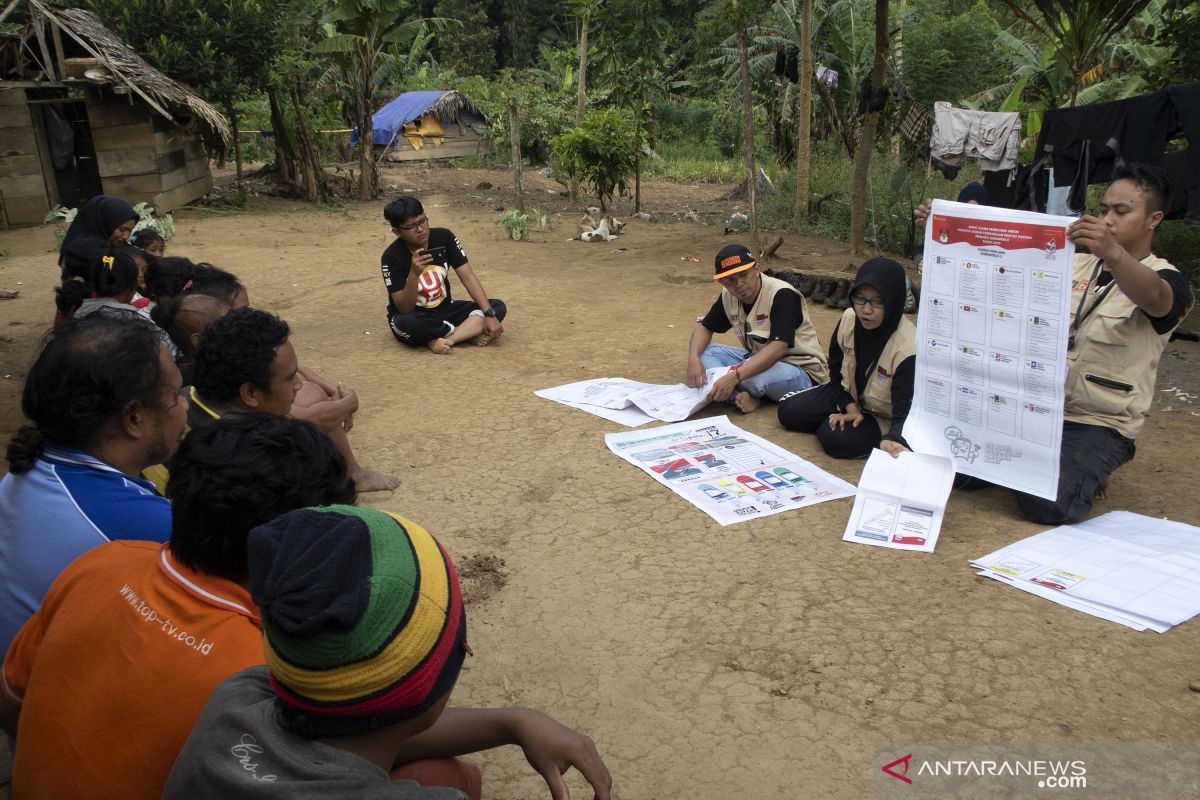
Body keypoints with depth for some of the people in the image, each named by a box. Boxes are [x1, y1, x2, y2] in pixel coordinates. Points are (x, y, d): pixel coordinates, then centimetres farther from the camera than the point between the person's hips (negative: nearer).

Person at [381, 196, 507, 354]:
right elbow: (405, 309, -23)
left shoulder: (443, 237, -10)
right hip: (414, 316, -4)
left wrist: (489, 314, -21)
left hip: (444, 310, 4)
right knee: (407, 323, -40)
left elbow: (468, 278, -9)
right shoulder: (392, 257, -20)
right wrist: (414, 274, -39)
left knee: (498, 307, -15)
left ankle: (443, 339, -27)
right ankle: (470, 332, -19)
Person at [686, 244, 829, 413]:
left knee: (749, 376, -38)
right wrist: (693, 359, -16)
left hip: (802, 372, -7)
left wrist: (734, 376, -45)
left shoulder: (782, 295, -24)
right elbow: (704, 327, 8)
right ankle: (741, 396, -26)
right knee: (703, 352, -9)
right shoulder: (729, 296, -2)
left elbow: (778, 348, -34)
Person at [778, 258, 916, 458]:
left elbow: (905, 411, -37)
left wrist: (892, 439, -59)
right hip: (850, 396, 6)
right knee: (788, 411, -4)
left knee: (833, 436, -28)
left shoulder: (907, 349, -35)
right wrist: (850, 407, -13)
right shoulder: (849, 319, -18)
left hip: (885, 418, -5)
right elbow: (836, 370, 0)